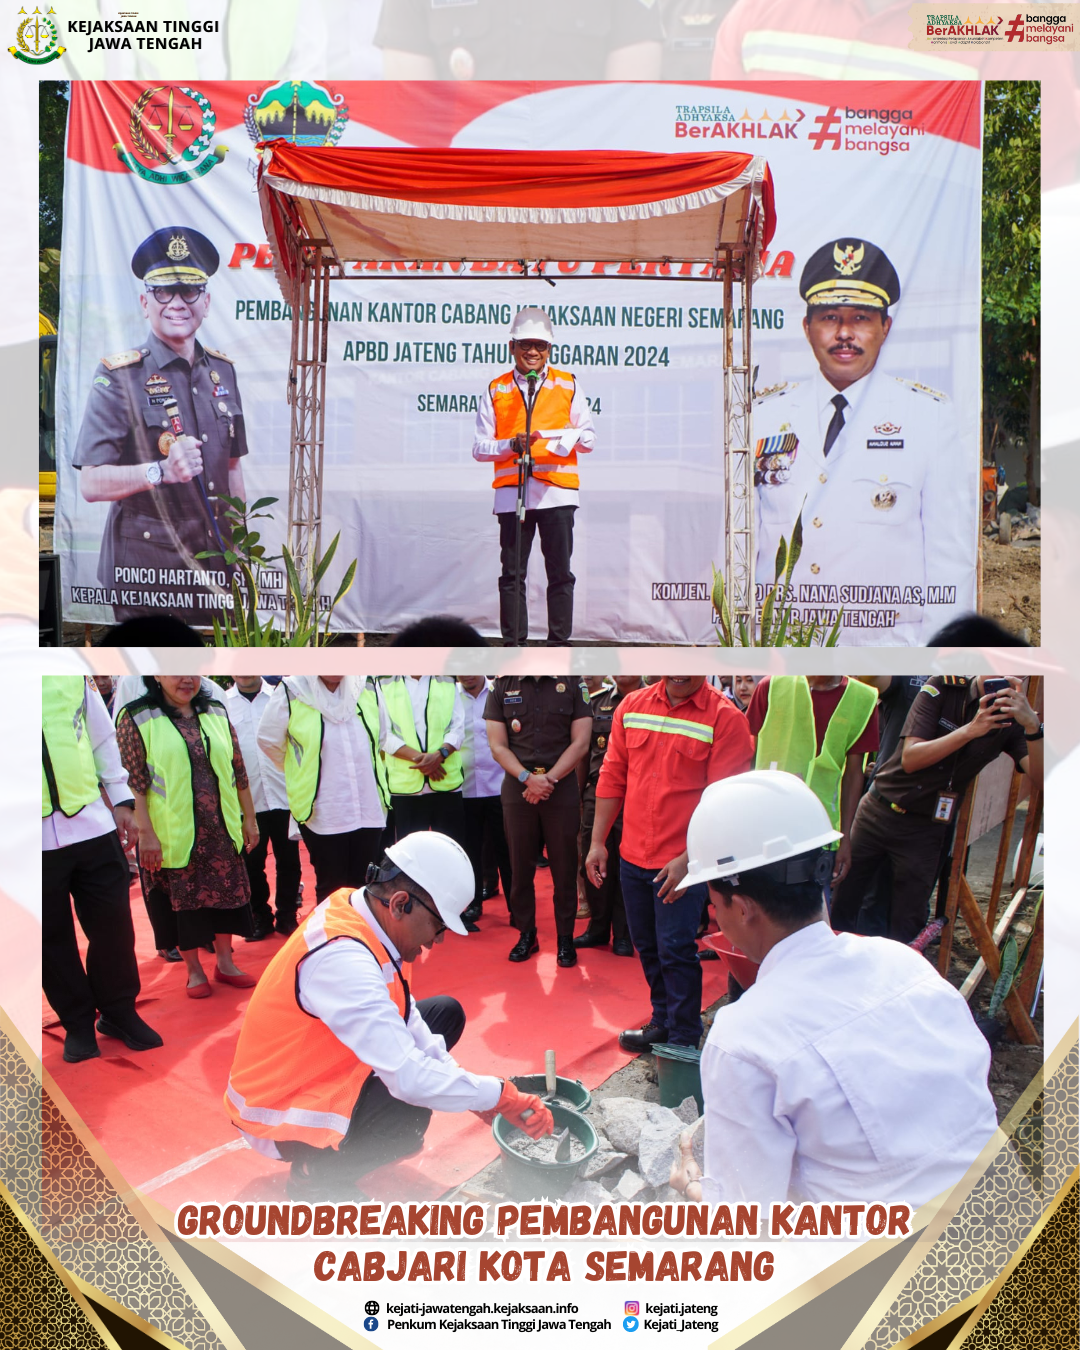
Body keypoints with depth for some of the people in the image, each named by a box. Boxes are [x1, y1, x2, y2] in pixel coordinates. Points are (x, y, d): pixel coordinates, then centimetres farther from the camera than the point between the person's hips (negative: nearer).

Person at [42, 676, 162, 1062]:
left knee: (113, 924, 8)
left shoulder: (72, 671, 4)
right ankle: (77, 1024, 27)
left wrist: (121, 800, 9)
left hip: (91, 824, 3)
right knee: (51, 936, 10)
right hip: (40, 841, -3)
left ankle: (119, 1011, 28)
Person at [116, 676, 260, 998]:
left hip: (221, 831, 4)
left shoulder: (216, 712, 6)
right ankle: (194, 971, 23)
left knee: (228, 893, 10)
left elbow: (238, 770, 8)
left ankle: (225, 961, 27)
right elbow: (134, 782, -11)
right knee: (184, 900, 7)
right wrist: (145, 833, -16)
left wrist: (249, 818, 7)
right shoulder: (135, 719, -7)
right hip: (173, 834, -4)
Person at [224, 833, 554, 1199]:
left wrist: (462, 1081, -5)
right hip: (280, 1113, -9)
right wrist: (501, 1096, -26)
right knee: (408, 1116, -34)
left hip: (326, 1065, 9)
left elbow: (401, 1012, 2)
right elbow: (408, 1077, -38)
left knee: (446, 1012, 12)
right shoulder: (341, 959, -35)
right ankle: (317, 1174, -5)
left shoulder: (355, 906, -9)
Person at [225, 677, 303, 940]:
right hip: (244, 799, 0)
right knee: (252, 862, 9)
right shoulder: (222, 703, 2)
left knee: (288, 859, 8)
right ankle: (260, 916, 24)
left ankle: (287, 915, 23)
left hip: (283, 795, 1)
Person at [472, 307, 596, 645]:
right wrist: (510, 445, -13)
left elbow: (587, 438, 9)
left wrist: (549, 436, -8)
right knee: (512, 574, 0)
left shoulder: (568, 385, 13)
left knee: (560, 573, 1)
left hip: (557, 491, 0)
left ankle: (558, 644, 7)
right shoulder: (495, 390, 12)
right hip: (512, 491, 0)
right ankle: (513, 644, 6)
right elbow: (479, 448, 7)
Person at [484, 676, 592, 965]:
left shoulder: (572, 684, 1)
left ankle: (565, 938, 13)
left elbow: (580, 743, -3)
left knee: (564, 867, 3)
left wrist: (549, 779, -11)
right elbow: (498, 746, 1)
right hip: (517, 789, 1)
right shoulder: (502, 686, 4)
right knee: (520, 866, 7)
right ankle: (526, 934, 20)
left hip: (562, 788, -1)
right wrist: (528, 777, -13)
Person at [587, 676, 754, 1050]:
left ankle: (685, 1040, 16)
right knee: (647, 946, 16)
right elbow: (612, 777, 9)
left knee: (675, 950, -1)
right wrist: (598, 841, 8)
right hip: (633, 854, 5)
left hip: (683, 861, -5)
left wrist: (688, 858, -18)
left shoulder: (725, 718, -11)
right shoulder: (633, 705, 4)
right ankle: (663, 1022, 34)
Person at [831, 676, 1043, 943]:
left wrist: (1032, 725, -35)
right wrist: (971, 729, -28)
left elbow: (1039, 776, -18)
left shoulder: (1013, 717, -4)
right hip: (879, 811, -1)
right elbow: (910, 759, -17)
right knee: (843, 903, 5)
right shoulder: (943, 688, -10)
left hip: (926, 829, 1)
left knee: (908, 925, 4)